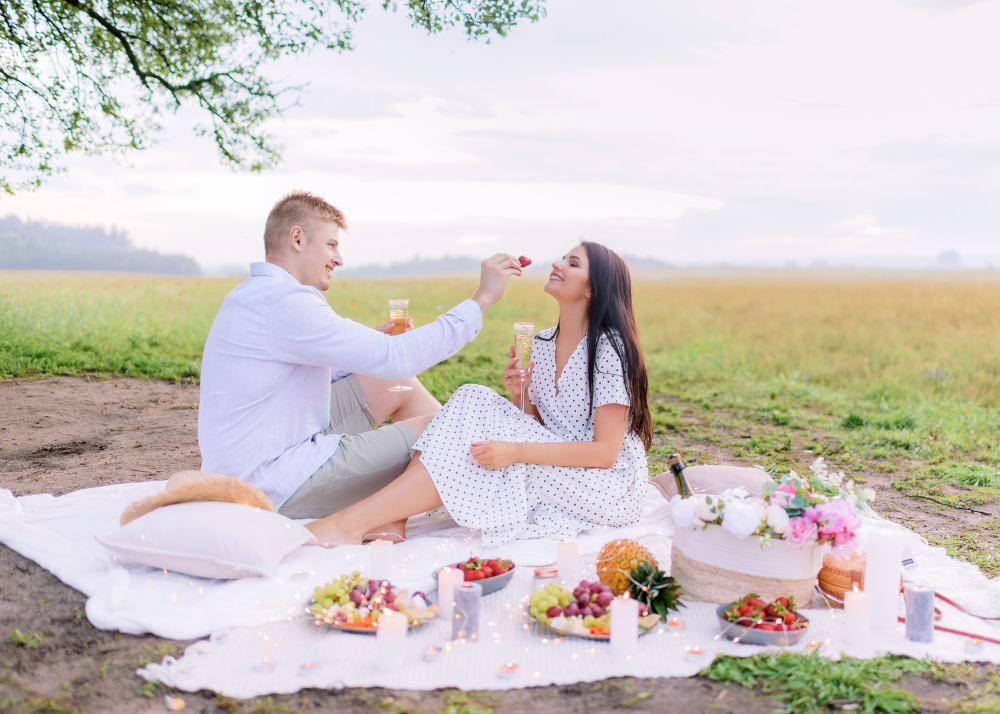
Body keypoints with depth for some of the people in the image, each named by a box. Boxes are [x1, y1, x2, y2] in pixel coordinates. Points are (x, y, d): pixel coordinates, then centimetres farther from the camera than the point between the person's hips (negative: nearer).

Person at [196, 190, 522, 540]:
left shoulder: (254, 296, 13)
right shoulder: (284, 302, -22)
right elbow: (396, 359, -25)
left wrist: (373, 341, 9)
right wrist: (481, 299, -19)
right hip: (276, 485, -11)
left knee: (396, 388, 14)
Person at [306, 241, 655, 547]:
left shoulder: (610, 348, -16)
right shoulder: (540, 344, 8)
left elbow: (605, 452, -21)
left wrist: (516, 451, -30)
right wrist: (517, 396, -10)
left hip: (610, 484, -7)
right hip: (559, 471, 7)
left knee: (478, 442, -25)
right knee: (474, 401, -14)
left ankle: (352, 524, -28)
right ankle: (390, 520, -28)